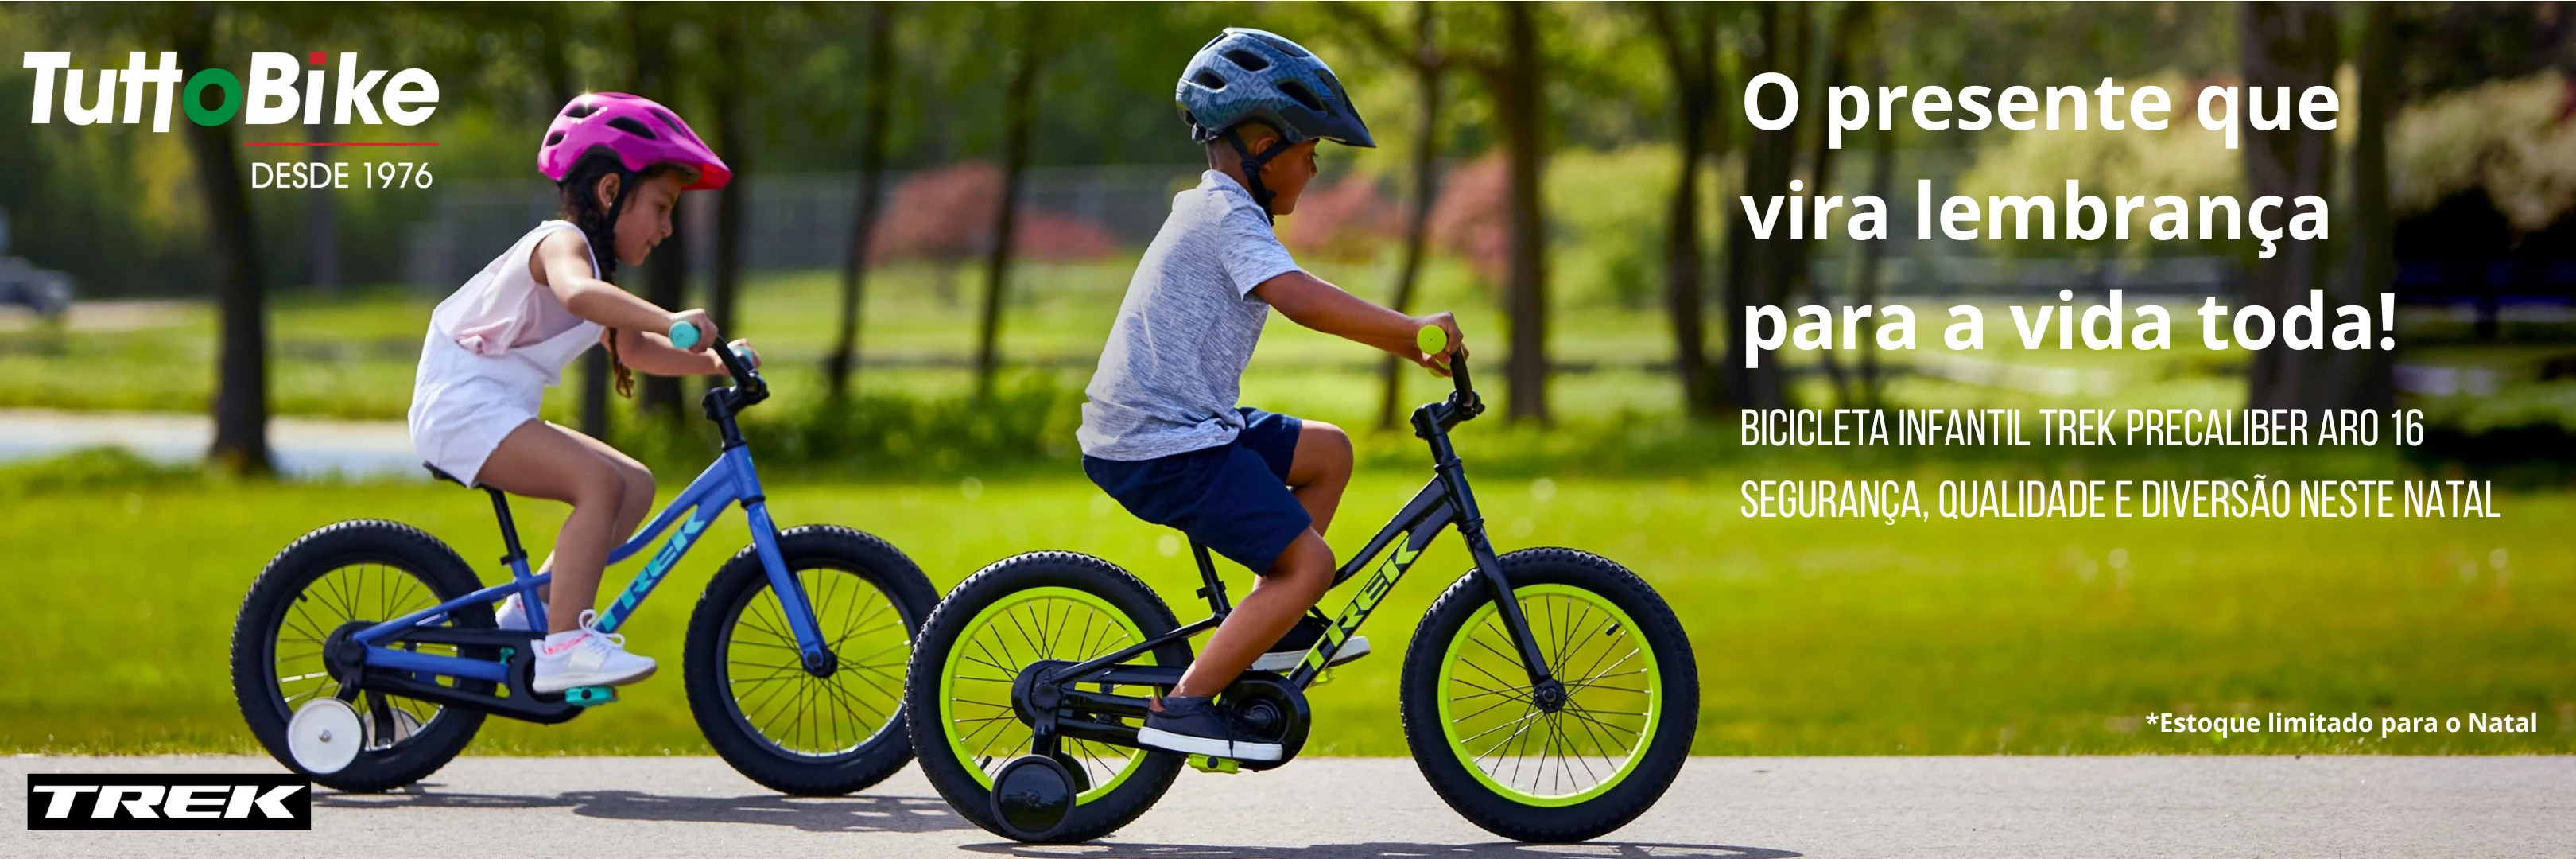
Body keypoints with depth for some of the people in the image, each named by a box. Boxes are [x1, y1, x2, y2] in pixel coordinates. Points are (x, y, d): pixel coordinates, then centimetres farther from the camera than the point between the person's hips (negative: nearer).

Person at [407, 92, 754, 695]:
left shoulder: (596, 260, 18)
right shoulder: (562, 244, -15)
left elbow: (631, 349, 24)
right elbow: (577, 293, -39)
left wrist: (709, 363, 9)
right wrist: (668, 320, -51)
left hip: (497, 413, 10)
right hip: (463, 405, -10)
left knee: (635, 486, 7)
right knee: (601, 481, -26)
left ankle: (527, 614, 7)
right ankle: (563, 645, -29)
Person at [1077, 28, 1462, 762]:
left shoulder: (1209, 209, 20)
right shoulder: (1230, 217, -13)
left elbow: (1305, 307, 25)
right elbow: (1300, 299, -29)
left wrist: (1407, 344, 18)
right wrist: (1409, 327, -26)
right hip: (1164, 448, -10)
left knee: (1327, 451, 19)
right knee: (1308, 562, -12)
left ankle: (1274, 632, 19)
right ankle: (1183, 707, -14)